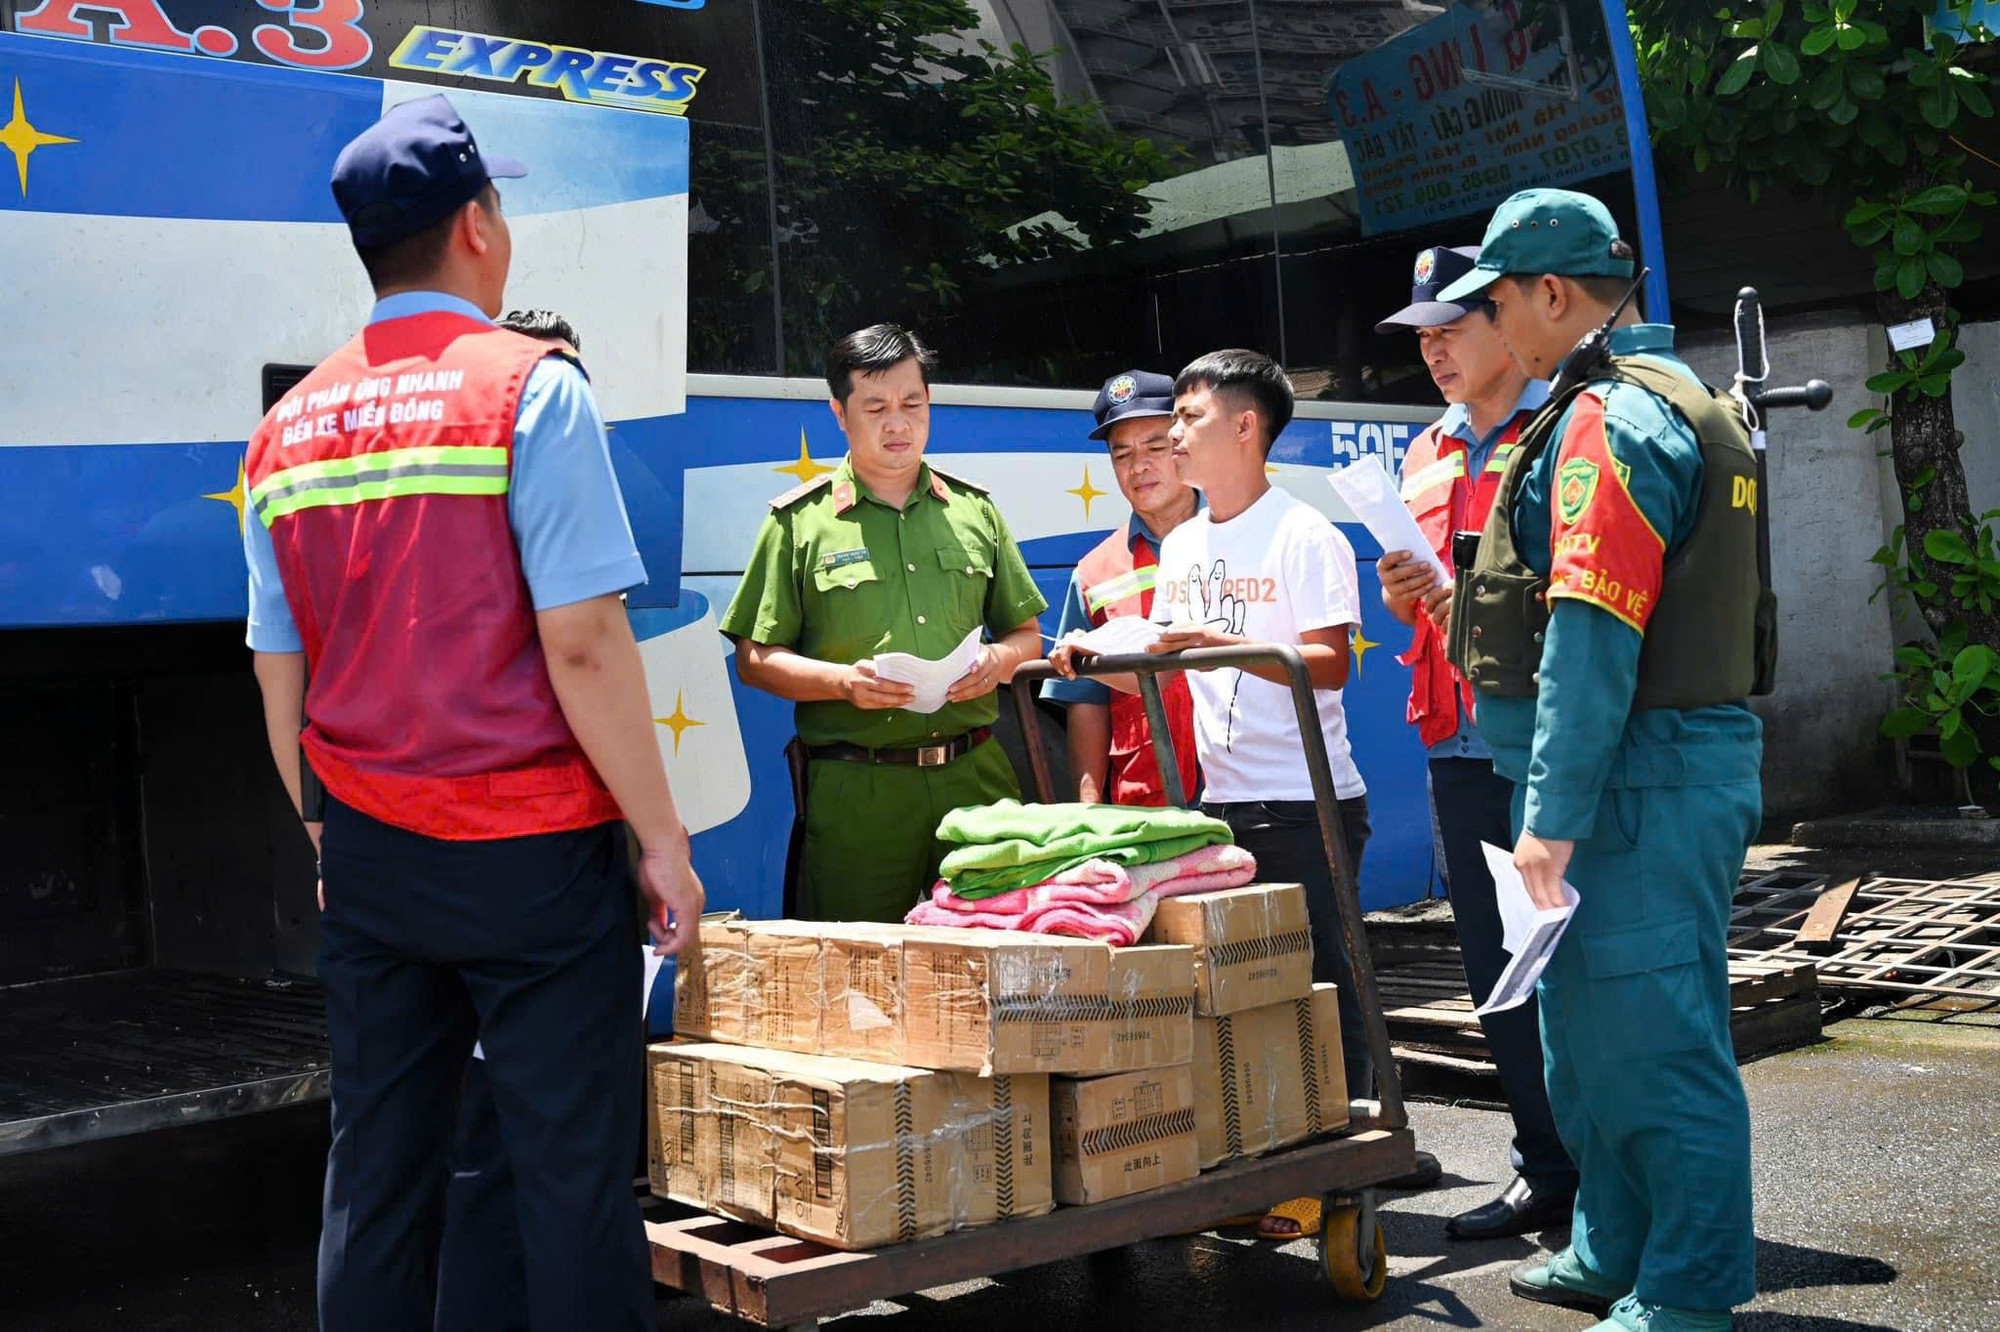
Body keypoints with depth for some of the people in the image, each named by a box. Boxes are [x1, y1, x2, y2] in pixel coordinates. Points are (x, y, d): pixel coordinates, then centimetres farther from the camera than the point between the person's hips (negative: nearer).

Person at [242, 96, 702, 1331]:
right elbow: (583, 645, -15)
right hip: (529, 850, -5)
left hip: (367, 855, 6)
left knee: (375, 1180, 12)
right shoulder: (530, 386, -9)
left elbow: (280, 682, 11)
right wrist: (663, 840, -8)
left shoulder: (290, 426, 8)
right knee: (574, 1176, 1)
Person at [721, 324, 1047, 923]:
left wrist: (997, 661, -1)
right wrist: (843, 681, -13)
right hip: (855, 792, -3)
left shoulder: (974, 511, 15)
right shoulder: (800, 522, 5)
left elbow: (1026, 632, 21)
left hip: (976, 779, 3)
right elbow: (754, 659, 3)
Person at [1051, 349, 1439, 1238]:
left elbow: (1330, 664, -17)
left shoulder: (1303, 536, -8)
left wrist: (1226, 644, -26)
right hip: (1218, 804, 7)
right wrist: (1094, 662, 0)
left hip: (1306, 806, -7)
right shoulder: (1182, 546, 14)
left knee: (1321, 990, -1)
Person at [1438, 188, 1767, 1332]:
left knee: (1653, 1037, -3)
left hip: (1639, 777, -11)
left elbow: (1591, 635, -22)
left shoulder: (1610, 418, -15)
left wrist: (1553, 814, -22)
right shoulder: (1689, 404, 19)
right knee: (1596, 1023, 18)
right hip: (1691, 761, 11)